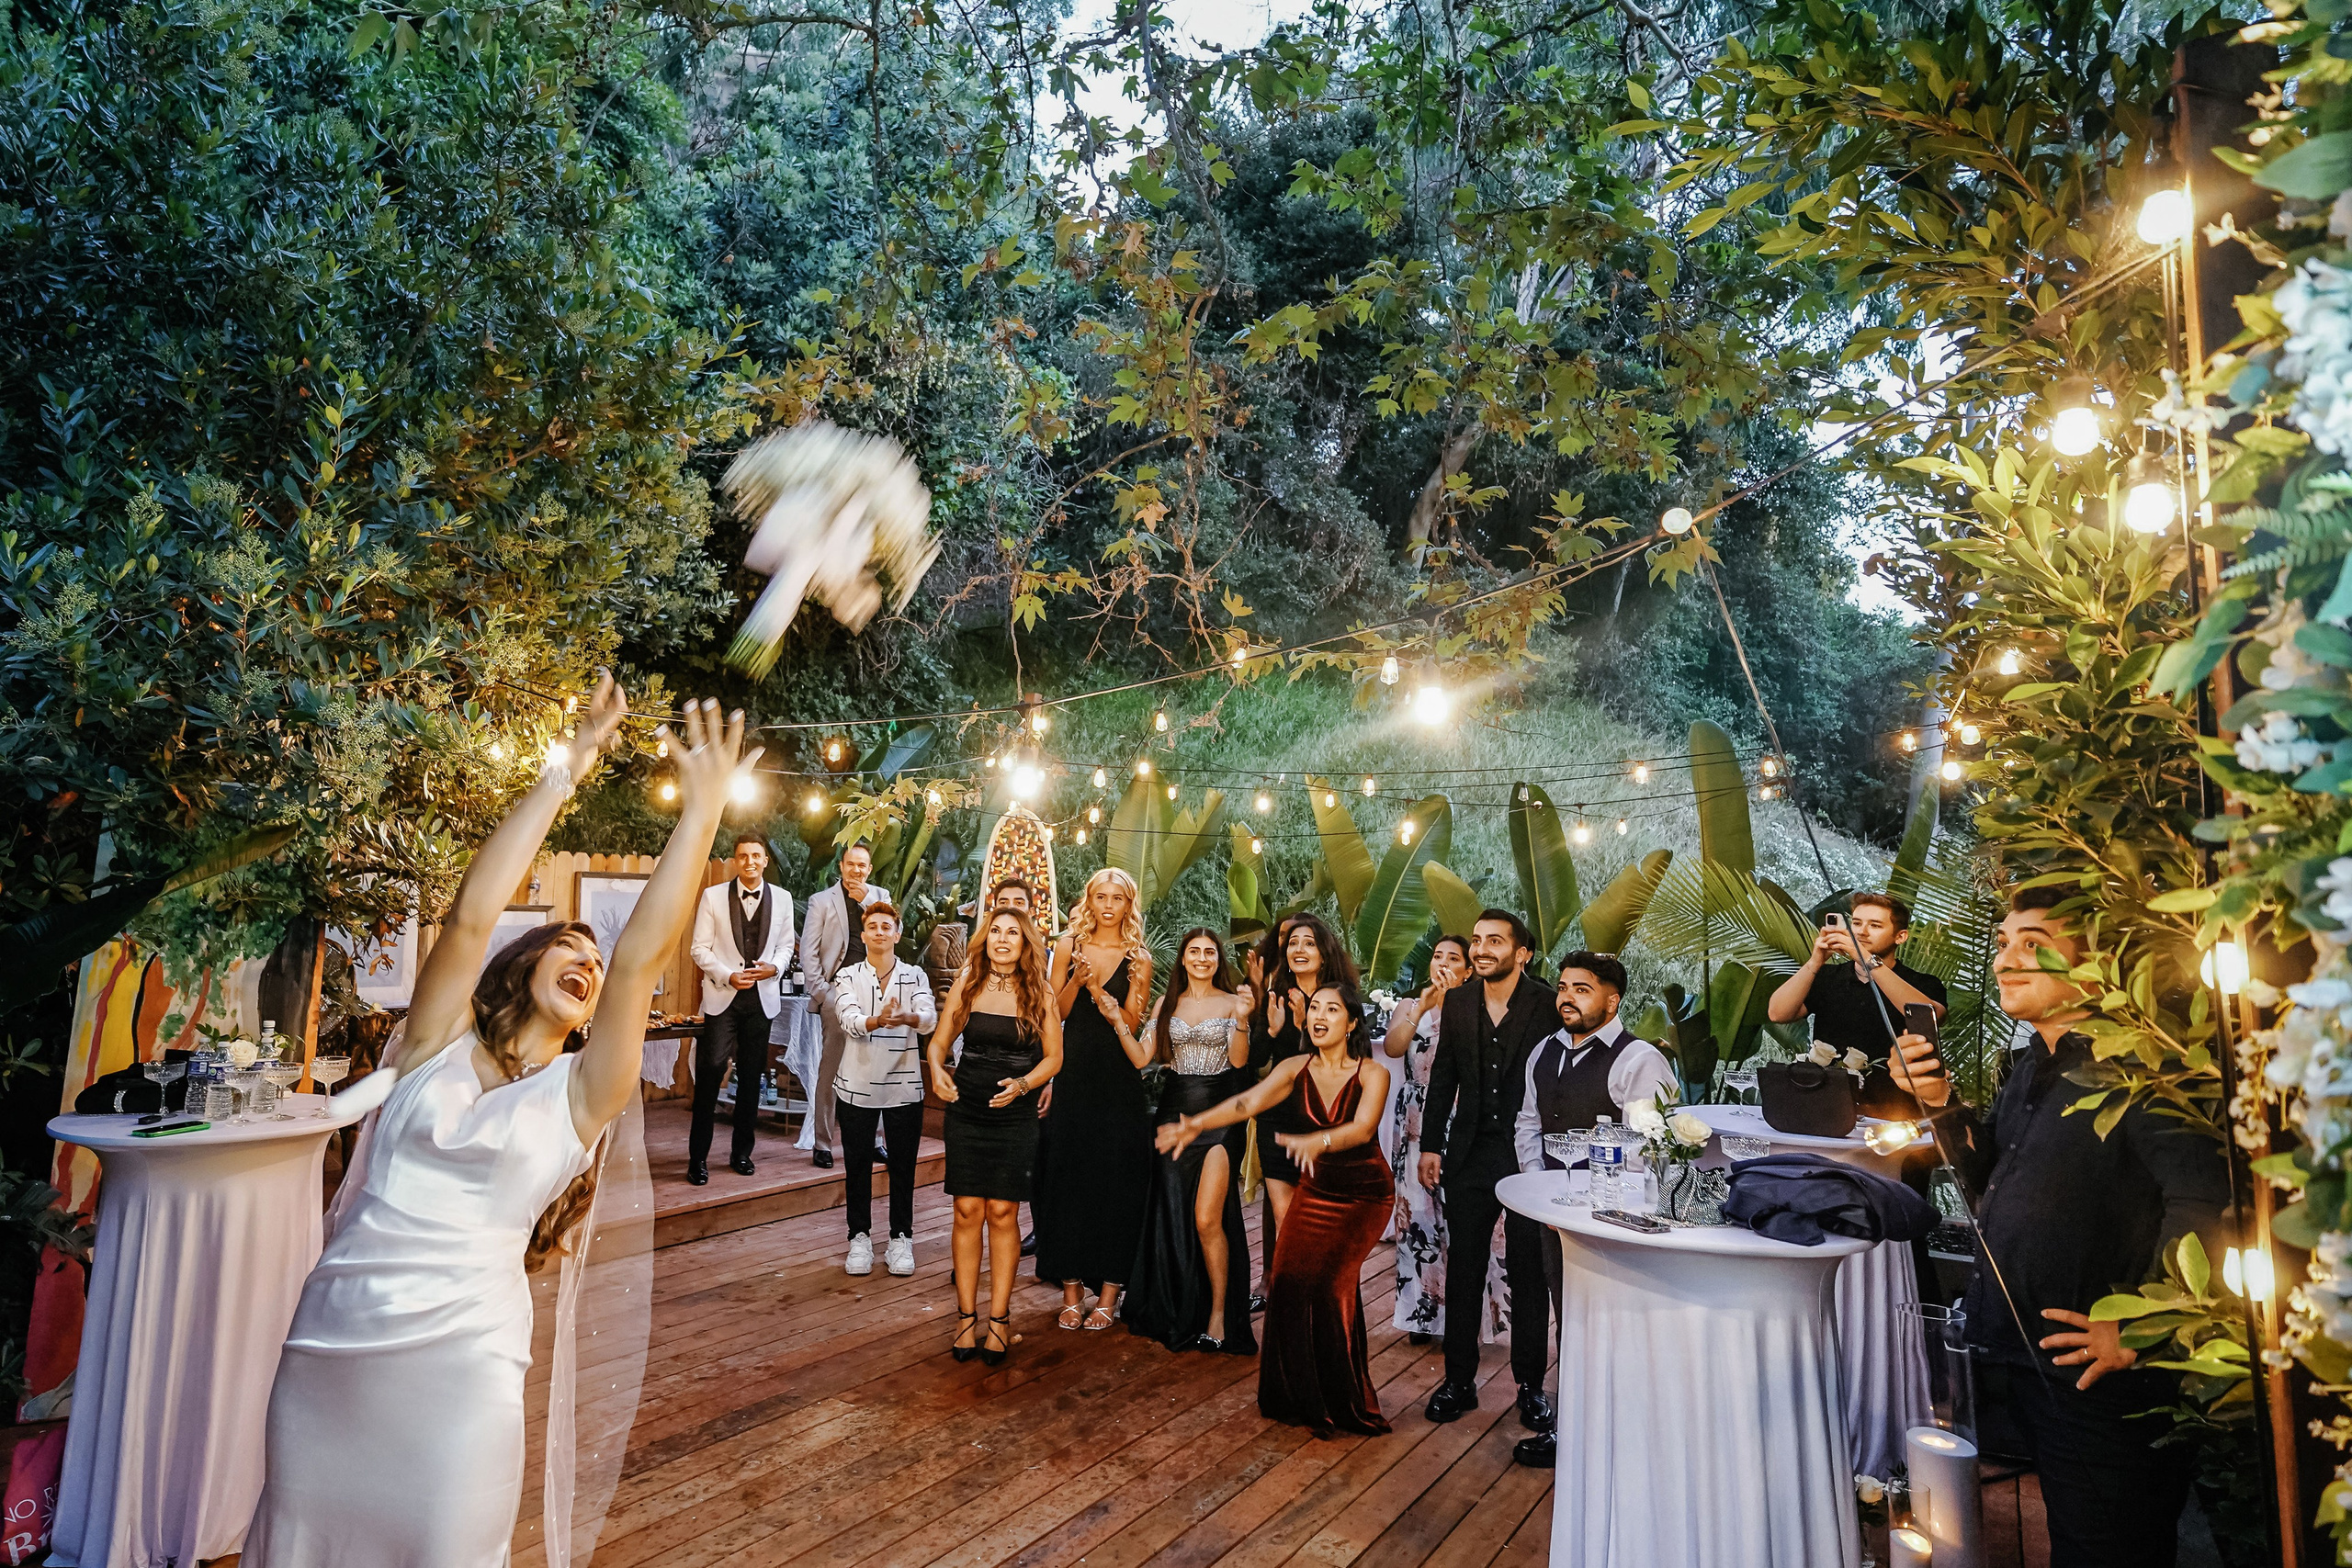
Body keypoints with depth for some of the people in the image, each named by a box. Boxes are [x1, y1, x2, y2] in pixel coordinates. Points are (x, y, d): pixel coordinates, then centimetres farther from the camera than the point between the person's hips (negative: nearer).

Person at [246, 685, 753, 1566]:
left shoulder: (579, 1093, 2)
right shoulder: (439, 1045, 5)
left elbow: (646, 953, -9)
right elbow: (470, 916, -8)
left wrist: (703, 805, -13)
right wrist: (566, 771, -10)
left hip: (460, 1362, -1)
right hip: (326, 1345, 2)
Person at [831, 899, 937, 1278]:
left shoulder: (915, 976, 2)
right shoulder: (848, 977, 1)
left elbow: (930, 1019, -16)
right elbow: (850, 1020, -17)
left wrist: (908, 1018, -39)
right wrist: (877, 1021, -39)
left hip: (904, 1085, 0)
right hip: (857, 1084, 0)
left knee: (903, 1166, 6)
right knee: (857, 1166, 8)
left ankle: (901, 1239, 18)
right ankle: (860, 1237, 22)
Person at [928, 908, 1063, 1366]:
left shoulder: (1039, 993, -1)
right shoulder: (967, 984, 2)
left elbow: (1053, 1057, 2)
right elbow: (938, 1040, 8)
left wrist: (1021, 1084, -14)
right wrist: (937, 1071, -12)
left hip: (1015, 1115, -1)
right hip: (966, 1110, 1)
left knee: (1001, 1212, -1)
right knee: (968, 1211, 2)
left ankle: (998, 1318, 12)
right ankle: (967, 1316, 14)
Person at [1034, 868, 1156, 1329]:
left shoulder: (1139, 958, 3)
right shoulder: (1069, 946, 7)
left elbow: (1130, 1022, -4)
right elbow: (1055, 1012, 4)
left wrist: (1096, 989, -17)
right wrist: (1077, 980, -13)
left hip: (1118, 1079, -1)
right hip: (1073, 1075, 1)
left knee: (1115, 1180, 0)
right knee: (1067, 1175, 2)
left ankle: (1108, 1291, 9)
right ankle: (1071, 1287, 12)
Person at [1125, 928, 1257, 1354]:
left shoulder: (1232, 1002, 2)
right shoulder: (1166, 1004, 10)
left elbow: (1239, 1061, -7)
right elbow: (1148, 1055, 2)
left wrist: (1241, 1022, -22)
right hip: (1175, 1111, 4)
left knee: (1206, 1218, -11)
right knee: (1171, 1215, 9)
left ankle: (1218, 1312, 4)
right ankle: (1178, 1311, 26)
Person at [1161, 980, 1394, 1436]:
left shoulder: (1372, 1074, -15)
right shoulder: (1296, 1069, -5)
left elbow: (1362, 1127, -31)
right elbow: (1249, 1101, -17)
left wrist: (1316, 1142, -50)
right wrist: (1198, 1124, -33)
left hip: (1365, 1195, -4)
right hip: (1316, 1189, 4)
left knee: (1329, 1279, -16)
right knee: (1289, 1276, -7)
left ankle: (1339, 1402, 3)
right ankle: (1300, 1395, 14)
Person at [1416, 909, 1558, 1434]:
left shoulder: (1548, 1005, -10)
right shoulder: (1457, 1003, 3)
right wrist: (1430, 1146, 9)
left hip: (1530, 1153, -3)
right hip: (1470, 1154, 4)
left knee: (1529, 1274, 8)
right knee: (1463, 1271, 11)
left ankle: (1530, 1385, 23)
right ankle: (1459, 1380, 24)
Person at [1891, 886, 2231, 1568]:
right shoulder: (2035, 1064, 10)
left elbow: (2204, 1202, -29)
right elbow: (1991, 1175, 18)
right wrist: (1939, 1102, 0)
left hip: (2094, 1377, -8)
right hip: (2020, 1357, 8)